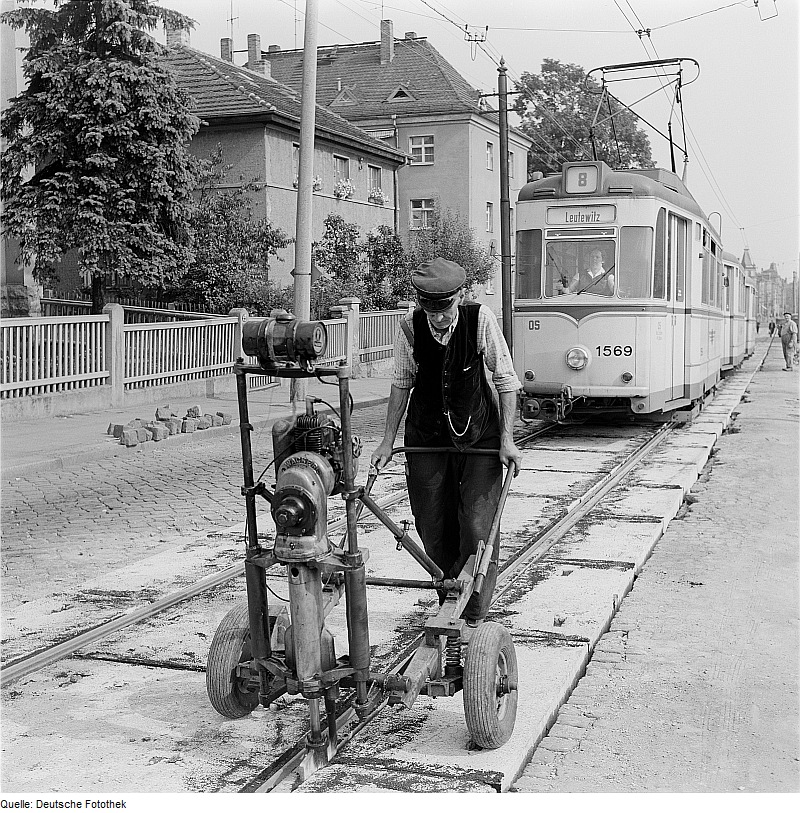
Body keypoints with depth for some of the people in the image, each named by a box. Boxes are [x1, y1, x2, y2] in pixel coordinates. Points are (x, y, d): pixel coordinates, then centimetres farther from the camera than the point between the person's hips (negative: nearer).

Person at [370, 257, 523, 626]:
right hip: (426, 438, 2)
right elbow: (402, 383, 0)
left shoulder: (480, 319, -17)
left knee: (478, 527, -7)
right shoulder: (410, 326, -12)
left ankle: (474, 616, 10)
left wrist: (507, 439, -13)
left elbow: (505, 379, -10)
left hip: (479, 436, -2)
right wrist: (388, 440, 1)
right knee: (433, 530, 7)